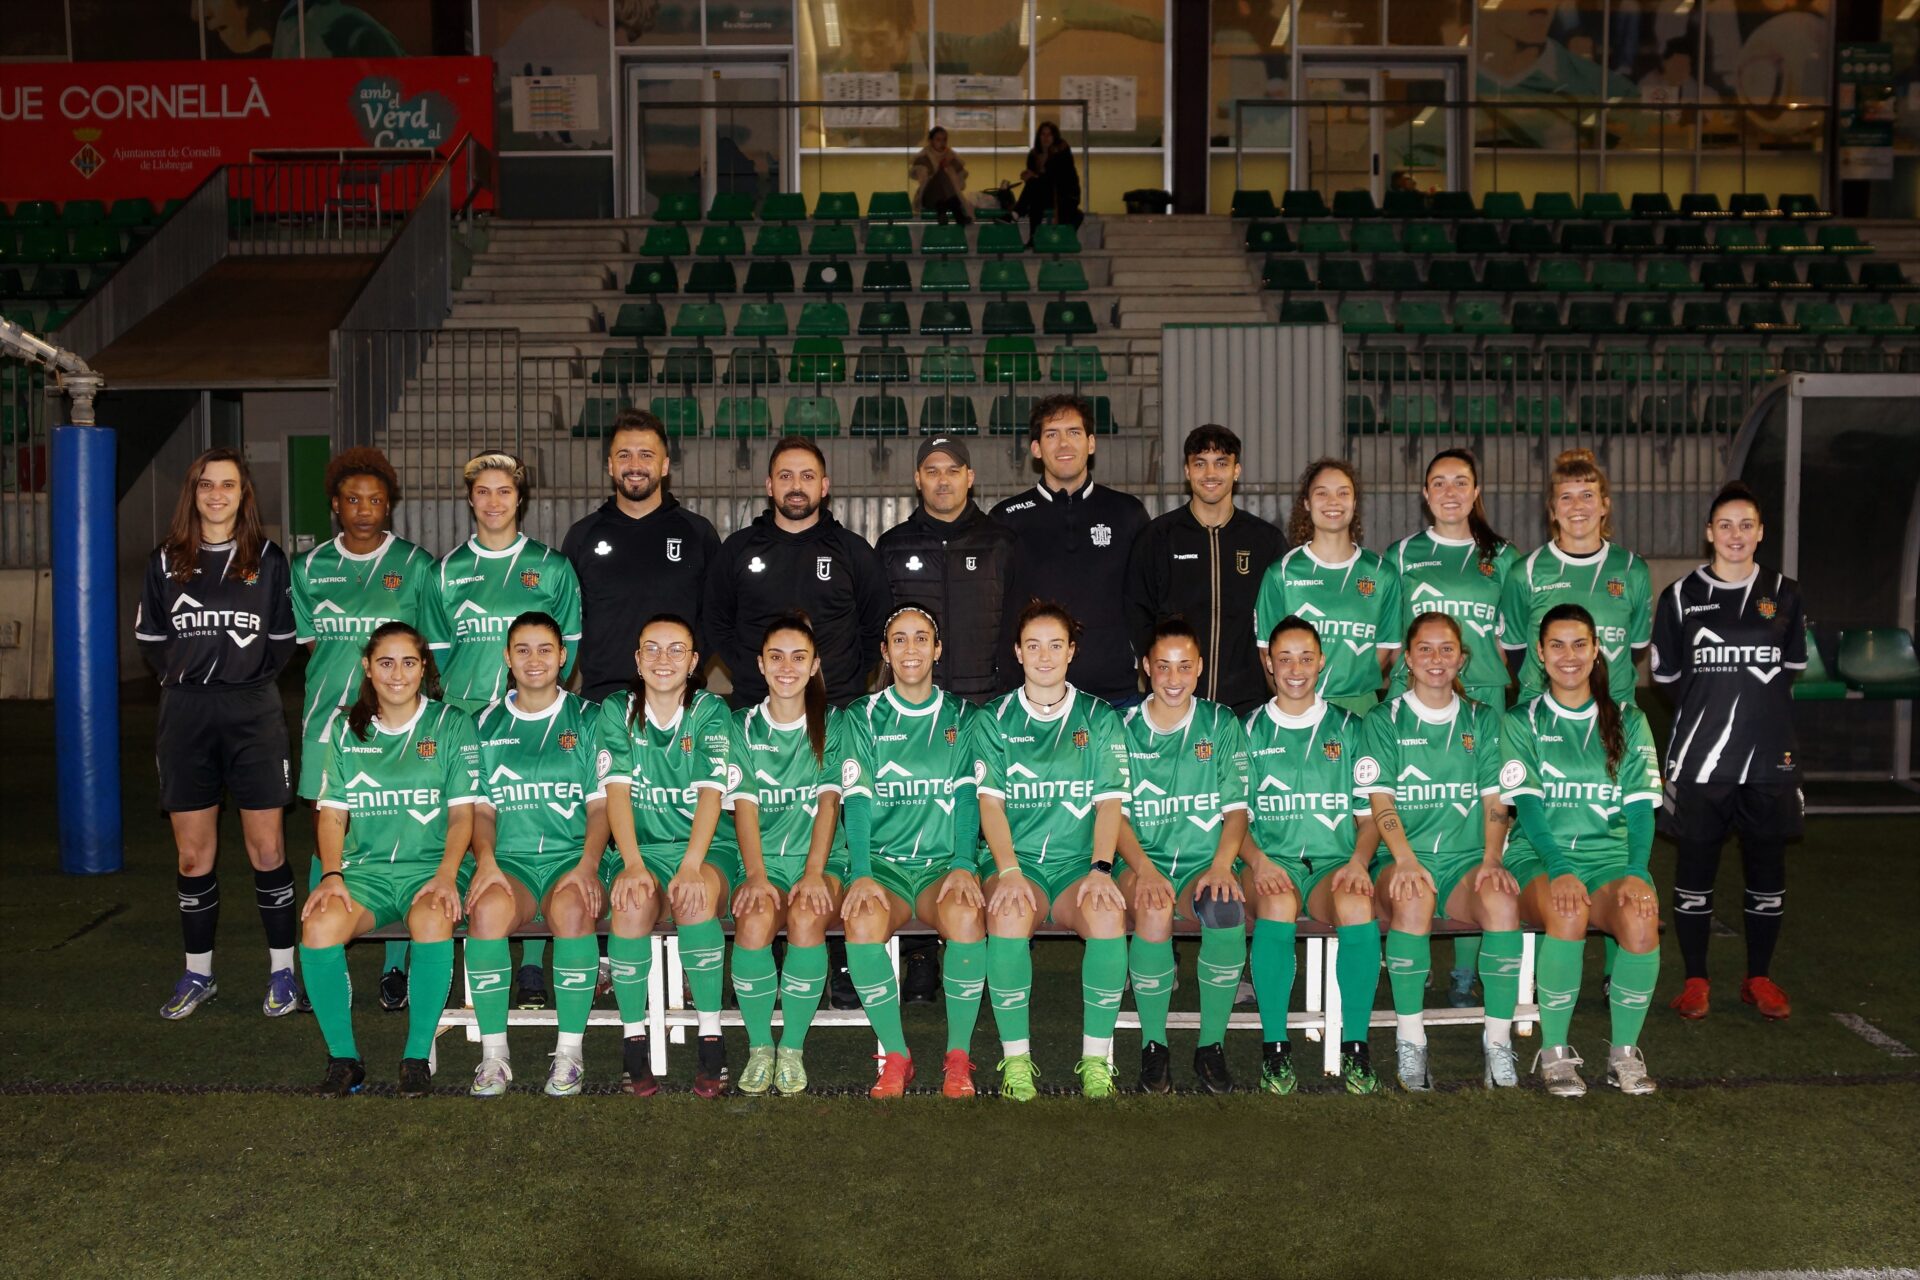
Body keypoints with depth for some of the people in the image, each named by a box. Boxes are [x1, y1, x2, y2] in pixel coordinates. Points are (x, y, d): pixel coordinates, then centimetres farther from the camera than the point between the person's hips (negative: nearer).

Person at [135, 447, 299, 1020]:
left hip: (253, 713, -2)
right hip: (185, 715, 2)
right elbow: (150, 639, 13)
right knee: (193, 853, 6)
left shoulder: (267, 558, 5)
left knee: (267, 849, -2)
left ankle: (283, 970, 9)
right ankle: (198, 973, 18)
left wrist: (249, 674, -1)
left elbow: (283, 639, 7)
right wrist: (186, 675, 3)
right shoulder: (166, 561, 8)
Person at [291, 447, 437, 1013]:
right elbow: (313, 643, 13)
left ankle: (394, 967, 8)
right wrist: (338, 688, 1)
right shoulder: (311, 568, 10)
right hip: (328, 719, 2)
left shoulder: (415, 565, 3)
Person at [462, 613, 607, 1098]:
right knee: (488, 911, -33)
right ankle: (494, 1054, -21)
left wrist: (588, 865, -12)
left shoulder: (587, 719, 10)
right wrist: (485, 860, -8)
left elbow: (600, 803, 5)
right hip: (509, 859, 1)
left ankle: (570, 1052, -23)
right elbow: (482, 807, 12)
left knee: (573, 910, -36)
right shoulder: (487, 724, 16)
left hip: (572, 857, -1)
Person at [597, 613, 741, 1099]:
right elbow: (617, 791, -6)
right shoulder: (617, 711, 5)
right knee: (634, 902, -33)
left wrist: (691, 866, -25)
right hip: (640, 847, 1)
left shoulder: (711, 711, 1)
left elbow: (712, 793, -10)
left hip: (708, 848, -1)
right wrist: (633, 865, -22)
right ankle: (634, 1040, -19)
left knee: (694, 899, -34)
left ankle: (711, 1039, -24)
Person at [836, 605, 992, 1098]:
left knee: (967, 916, -33)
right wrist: (862, 874, -16)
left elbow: (968, 797, 2)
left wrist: (963, 866, -15)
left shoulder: (964, 718, 12)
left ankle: (958, 1058, -16)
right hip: (881, 863, 0)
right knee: (863, 921, -33)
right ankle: (895, 1056, -16)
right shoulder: (863, 717, 10)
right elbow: (856, 800, -1)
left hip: (944, 864, 0)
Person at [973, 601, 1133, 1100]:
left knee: (1108, 915, -33)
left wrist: (1101, 868, -14)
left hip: (1079, 864, 1)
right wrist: (1009, 871, -16)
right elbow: (990, 802, 0)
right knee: (1009, 915, -35)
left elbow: (1109, 801, 3)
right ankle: (1015, 1059, -23)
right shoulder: (995, 721, 10)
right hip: (1017, 863, 0)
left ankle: (1096, 1059, -20)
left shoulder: (1099, 719, 12)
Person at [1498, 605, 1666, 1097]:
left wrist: (1635, 873, -15)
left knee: (1641, 919, -32)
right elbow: (1528, 804, -5)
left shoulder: (1628, 721, 13)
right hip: (1538, 859, -1)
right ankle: (1554, 1052, -19)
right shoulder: (1521, 723, 8)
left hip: (1611, 858, 2)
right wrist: (1559, 870, -21)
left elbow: (1640, 807, 4)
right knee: (1568, 913, -36)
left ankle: (1625, 1051, -11)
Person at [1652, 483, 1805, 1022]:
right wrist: (1708, 702, 7)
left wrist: (1753, 697, 9)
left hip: (1769, 757, 2)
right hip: (1698, 758, -2)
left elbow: (1793, 666, 16)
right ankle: (1695, 980, 15)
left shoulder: (1784, 594, 6)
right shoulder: (1680, 597, 0)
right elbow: (1665, 674, 7)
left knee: (1767, 868, 8)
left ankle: (1759, 978, 23)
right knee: (1695, 868, 3)